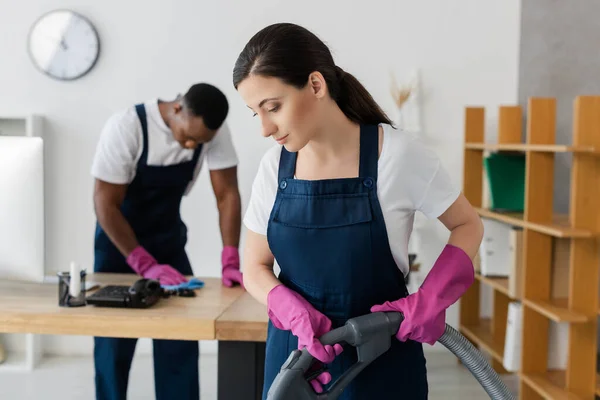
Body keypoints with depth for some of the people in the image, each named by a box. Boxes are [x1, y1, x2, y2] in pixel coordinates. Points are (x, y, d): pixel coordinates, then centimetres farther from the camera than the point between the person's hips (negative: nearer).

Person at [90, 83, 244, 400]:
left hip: (169, 237, 3)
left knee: (181, 338, -1)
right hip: (118, 239, -3)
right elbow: (105, 203, -25)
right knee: (114, 341, 0)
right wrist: (145, 265, -29)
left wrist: (230, 262, -23)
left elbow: (227, 194, -14)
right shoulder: (126, 126, -28)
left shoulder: (214, 131, -18)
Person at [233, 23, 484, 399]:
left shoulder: (399, 154, -16)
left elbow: (468, 226, -3)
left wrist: (430, 301, -18)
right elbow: (256, 268, 3)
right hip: (296, 351, 3)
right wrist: (297, 314, -16)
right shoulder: (274, 166, -5)